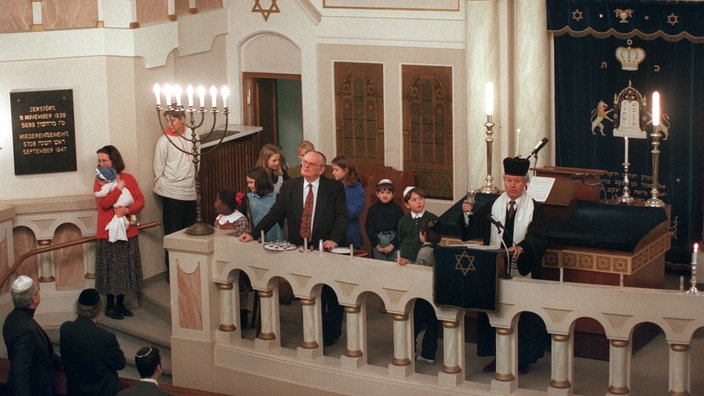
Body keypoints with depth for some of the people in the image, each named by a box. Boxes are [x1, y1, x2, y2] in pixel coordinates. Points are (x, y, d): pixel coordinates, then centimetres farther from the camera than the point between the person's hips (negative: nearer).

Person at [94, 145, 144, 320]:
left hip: (127, 232, 3)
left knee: (125, 269, 9)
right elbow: (104, 203, -17)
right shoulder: (99, 181, -2)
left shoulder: (128, 178, 3)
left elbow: (140, 200, -2)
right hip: (107, 233, -3)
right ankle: (110, 305, 14)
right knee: (110, 270, 2)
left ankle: (120, 303, 23)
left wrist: (127, 210, -19)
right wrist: (119, 187, -16)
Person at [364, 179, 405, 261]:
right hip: (378, 240, 1)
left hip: (394, 238, -1)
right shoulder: (373, 209, 3)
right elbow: (369, 228, 2)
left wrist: (392, 245, -10)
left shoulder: (397, 209, 0)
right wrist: (377, 245, -4)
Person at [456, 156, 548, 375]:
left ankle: (523, 359, 14)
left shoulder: (534, 209, -2)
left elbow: (537, 237, -16)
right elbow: (472, 229, 0)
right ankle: (498, 355, 19)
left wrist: (521, 247, -35)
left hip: (522, 273, -3)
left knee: (523, 315, 2)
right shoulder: (493, 207, 8)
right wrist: (467, 214, -20)